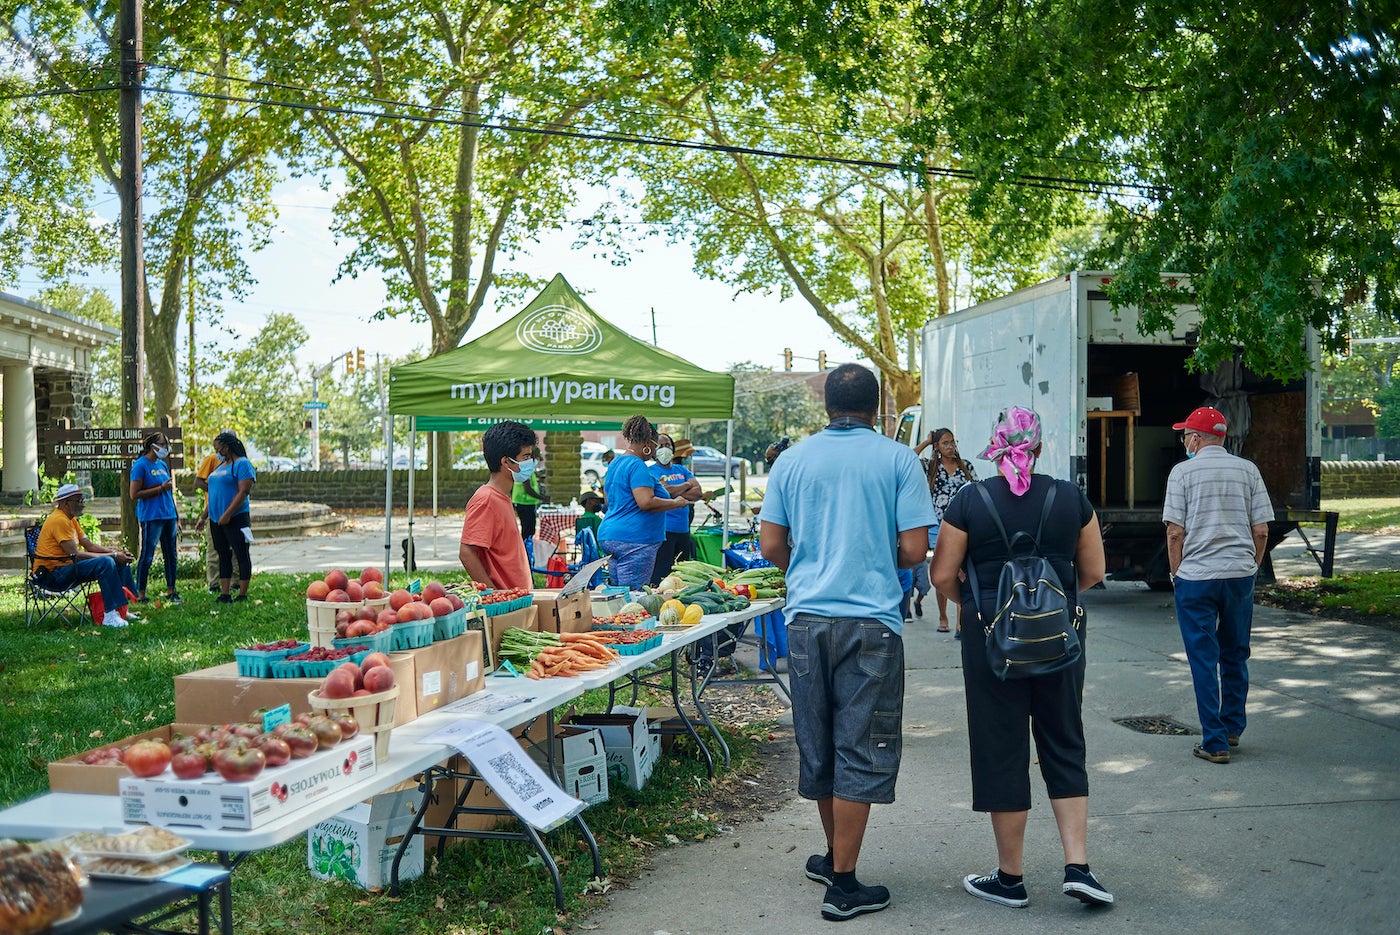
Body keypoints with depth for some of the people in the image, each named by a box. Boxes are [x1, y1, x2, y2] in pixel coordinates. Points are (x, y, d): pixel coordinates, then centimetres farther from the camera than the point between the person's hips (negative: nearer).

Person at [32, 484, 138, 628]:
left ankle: (121, 610, 9)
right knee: (106, 562, -30)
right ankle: (110, 616, -31)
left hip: (68, 566, 11)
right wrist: (113, 555, -20)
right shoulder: (59, 520, -18)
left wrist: (116, 552, -2)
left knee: (120, 561, 8)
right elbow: (75, 554, -23)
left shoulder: (70, 519, 15)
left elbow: (89, 545, 14)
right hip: (53, 574, -11)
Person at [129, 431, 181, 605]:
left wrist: (177, 518, 19)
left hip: (168, 516, 8)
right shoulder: (140, 465, -7)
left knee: (171, 555, 10)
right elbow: (134, 494, -13)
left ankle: (171, 591, 19)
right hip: (151, 517, -8)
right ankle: (140, 595, 2)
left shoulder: (163, 465, 15)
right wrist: (161, 488, -16)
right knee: (147, 556, -4)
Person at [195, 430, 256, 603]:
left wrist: (227, 515, -22)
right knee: (223, 556, 10)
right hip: (217, 520, 9)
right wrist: (203, 517, 18)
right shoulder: (221, 465, 18)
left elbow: (243, 492, -18)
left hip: (236, 519, -9)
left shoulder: (242, 464, -9)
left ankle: (242, 595, 1)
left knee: (241, 556, -3)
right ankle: (225, 594, 13)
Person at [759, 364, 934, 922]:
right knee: (860, 751, 3)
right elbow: (914, 549, -6)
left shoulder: (792, 461, 5)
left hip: (807, 618, 4)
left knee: (817, 745, 16)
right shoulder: (898, 460, -3)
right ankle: (843, 885, 6)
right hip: (871, 620, -3)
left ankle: (834, 855, 33)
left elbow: (771, 546, 5)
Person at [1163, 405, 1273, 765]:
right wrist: (1250, 569, 15)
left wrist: (1176, 574, 4)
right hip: (1240, 574, 3)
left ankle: (1215, 742, 4)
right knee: (1235, 656, 18)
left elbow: (1175, 533, -8)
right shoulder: (1247, 470, 4)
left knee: (1204, 660, 3)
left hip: (1195, 577, -3)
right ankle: (1232, 728, 29)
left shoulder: (1183, 471, -5)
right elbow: (1261, 531, 2)